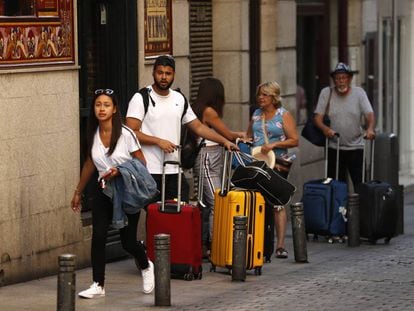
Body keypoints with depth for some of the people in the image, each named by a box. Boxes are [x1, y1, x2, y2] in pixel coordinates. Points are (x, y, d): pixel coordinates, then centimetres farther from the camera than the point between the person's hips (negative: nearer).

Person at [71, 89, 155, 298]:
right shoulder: (93, 134, 2)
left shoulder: (125, 134, -14)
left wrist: (119, 171, -25)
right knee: (98, 236, -11)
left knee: (128, 241, 1)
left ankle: (146, 267, 33)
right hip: (104, 192, 4)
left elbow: (141, 163, -10)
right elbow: (90, 164, 15)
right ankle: (98, 285, -4)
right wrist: (78, 192, 20)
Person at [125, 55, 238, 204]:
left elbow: (198, 127, 17)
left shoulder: (179, 99, 14)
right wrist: (159, 141, -18)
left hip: (175, 171, 5)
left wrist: (224, 141, 7)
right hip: (150, 171, -5)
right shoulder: (141, 98, -3)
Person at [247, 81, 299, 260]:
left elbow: (294, 140, -6)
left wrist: (274, 145, -16)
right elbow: (248, 135, 29)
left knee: (277, 203, -8)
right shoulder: (256, 115, 16)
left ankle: (280, 246, -7)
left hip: (277, 165, -5)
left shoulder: (284, 115, 0)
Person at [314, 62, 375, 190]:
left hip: (356, 147, 0)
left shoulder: (359, 93, 1)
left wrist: (370, 128, -31)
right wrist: (324, 128, -27)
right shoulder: (326, 93, 1)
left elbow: (369, 114, -9)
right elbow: (318, 117, -4)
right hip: (334, 148, 1)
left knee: (360, 183, -5)